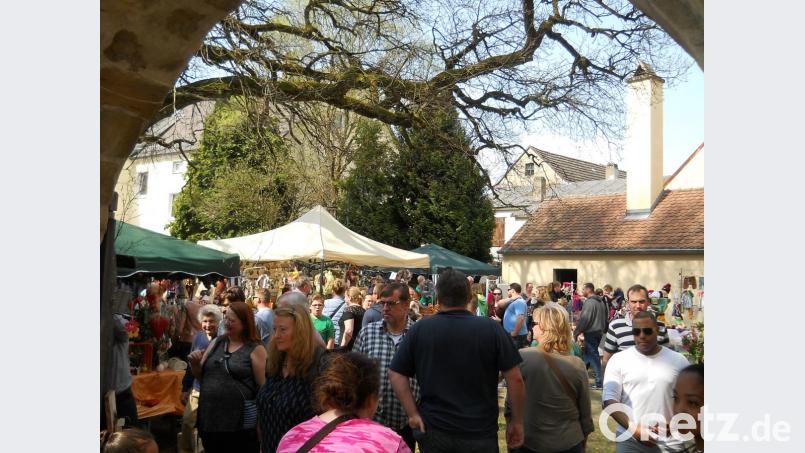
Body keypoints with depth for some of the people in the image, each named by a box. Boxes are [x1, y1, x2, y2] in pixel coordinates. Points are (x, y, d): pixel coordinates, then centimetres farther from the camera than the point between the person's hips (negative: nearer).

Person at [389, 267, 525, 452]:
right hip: (481, 434, -1)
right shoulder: (492, 328, -9)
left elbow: (396, 375, -5)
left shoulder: (419, 329, -6)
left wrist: (413, 414, -2)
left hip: (433, 431, 1)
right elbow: (515, 378, -9)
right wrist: (517, 422, 1)